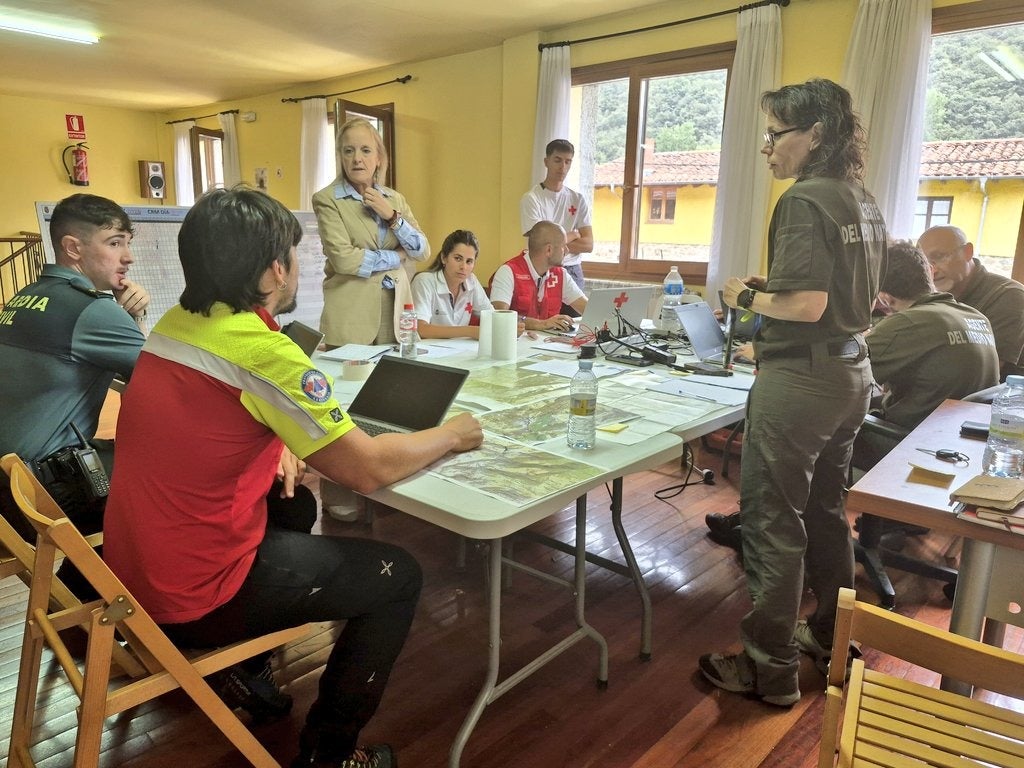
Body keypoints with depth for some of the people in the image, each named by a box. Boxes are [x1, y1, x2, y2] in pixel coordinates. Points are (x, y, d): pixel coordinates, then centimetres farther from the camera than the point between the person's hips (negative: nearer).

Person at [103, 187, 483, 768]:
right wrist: (451, 435, -4)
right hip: (194, 602, -8)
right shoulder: (260, 350, -24)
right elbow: (370, 469, -20)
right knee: (398, 576, 4)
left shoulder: (174, 324, 1)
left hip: (133, 571, 9)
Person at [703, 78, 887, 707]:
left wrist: (748, 296, -7)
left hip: (801, 379, -10)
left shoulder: (805, 201, -15)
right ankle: (832, 635, 37)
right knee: (826, 511, 21)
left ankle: (773, 668, 13)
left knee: (773, 520, 1)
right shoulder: (864, 202, 13)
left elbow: (806, 305, -24)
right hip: (851, 372, 10)